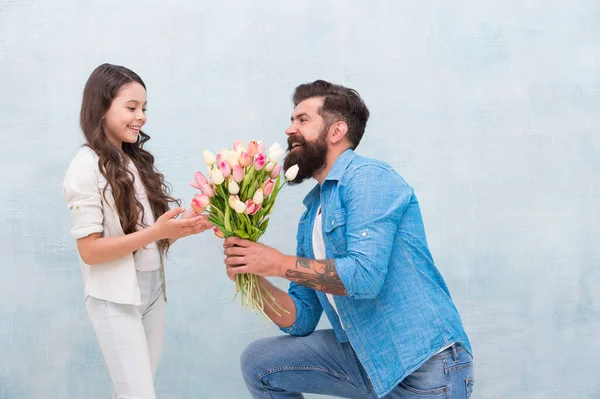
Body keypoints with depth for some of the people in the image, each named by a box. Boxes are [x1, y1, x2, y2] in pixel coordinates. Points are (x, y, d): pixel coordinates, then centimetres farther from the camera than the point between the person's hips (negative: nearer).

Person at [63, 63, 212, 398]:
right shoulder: (87, 166, -12)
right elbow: (89, 251, -16)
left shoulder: (138, 161, 9)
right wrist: (156, 232, -22)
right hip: (116, 298, -7)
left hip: (153, 290, 7)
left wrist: (181, 227, -8)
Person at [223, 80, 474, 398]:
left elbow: (364, 275, -24)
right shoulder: (310, 217, 12)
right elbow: (301, 320, 11)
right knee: (258, 364, 2)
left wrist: (279, 264, -15)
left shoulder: (369, 177, -11)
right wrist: (254, 278, -6)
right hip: (363, 356, 7)